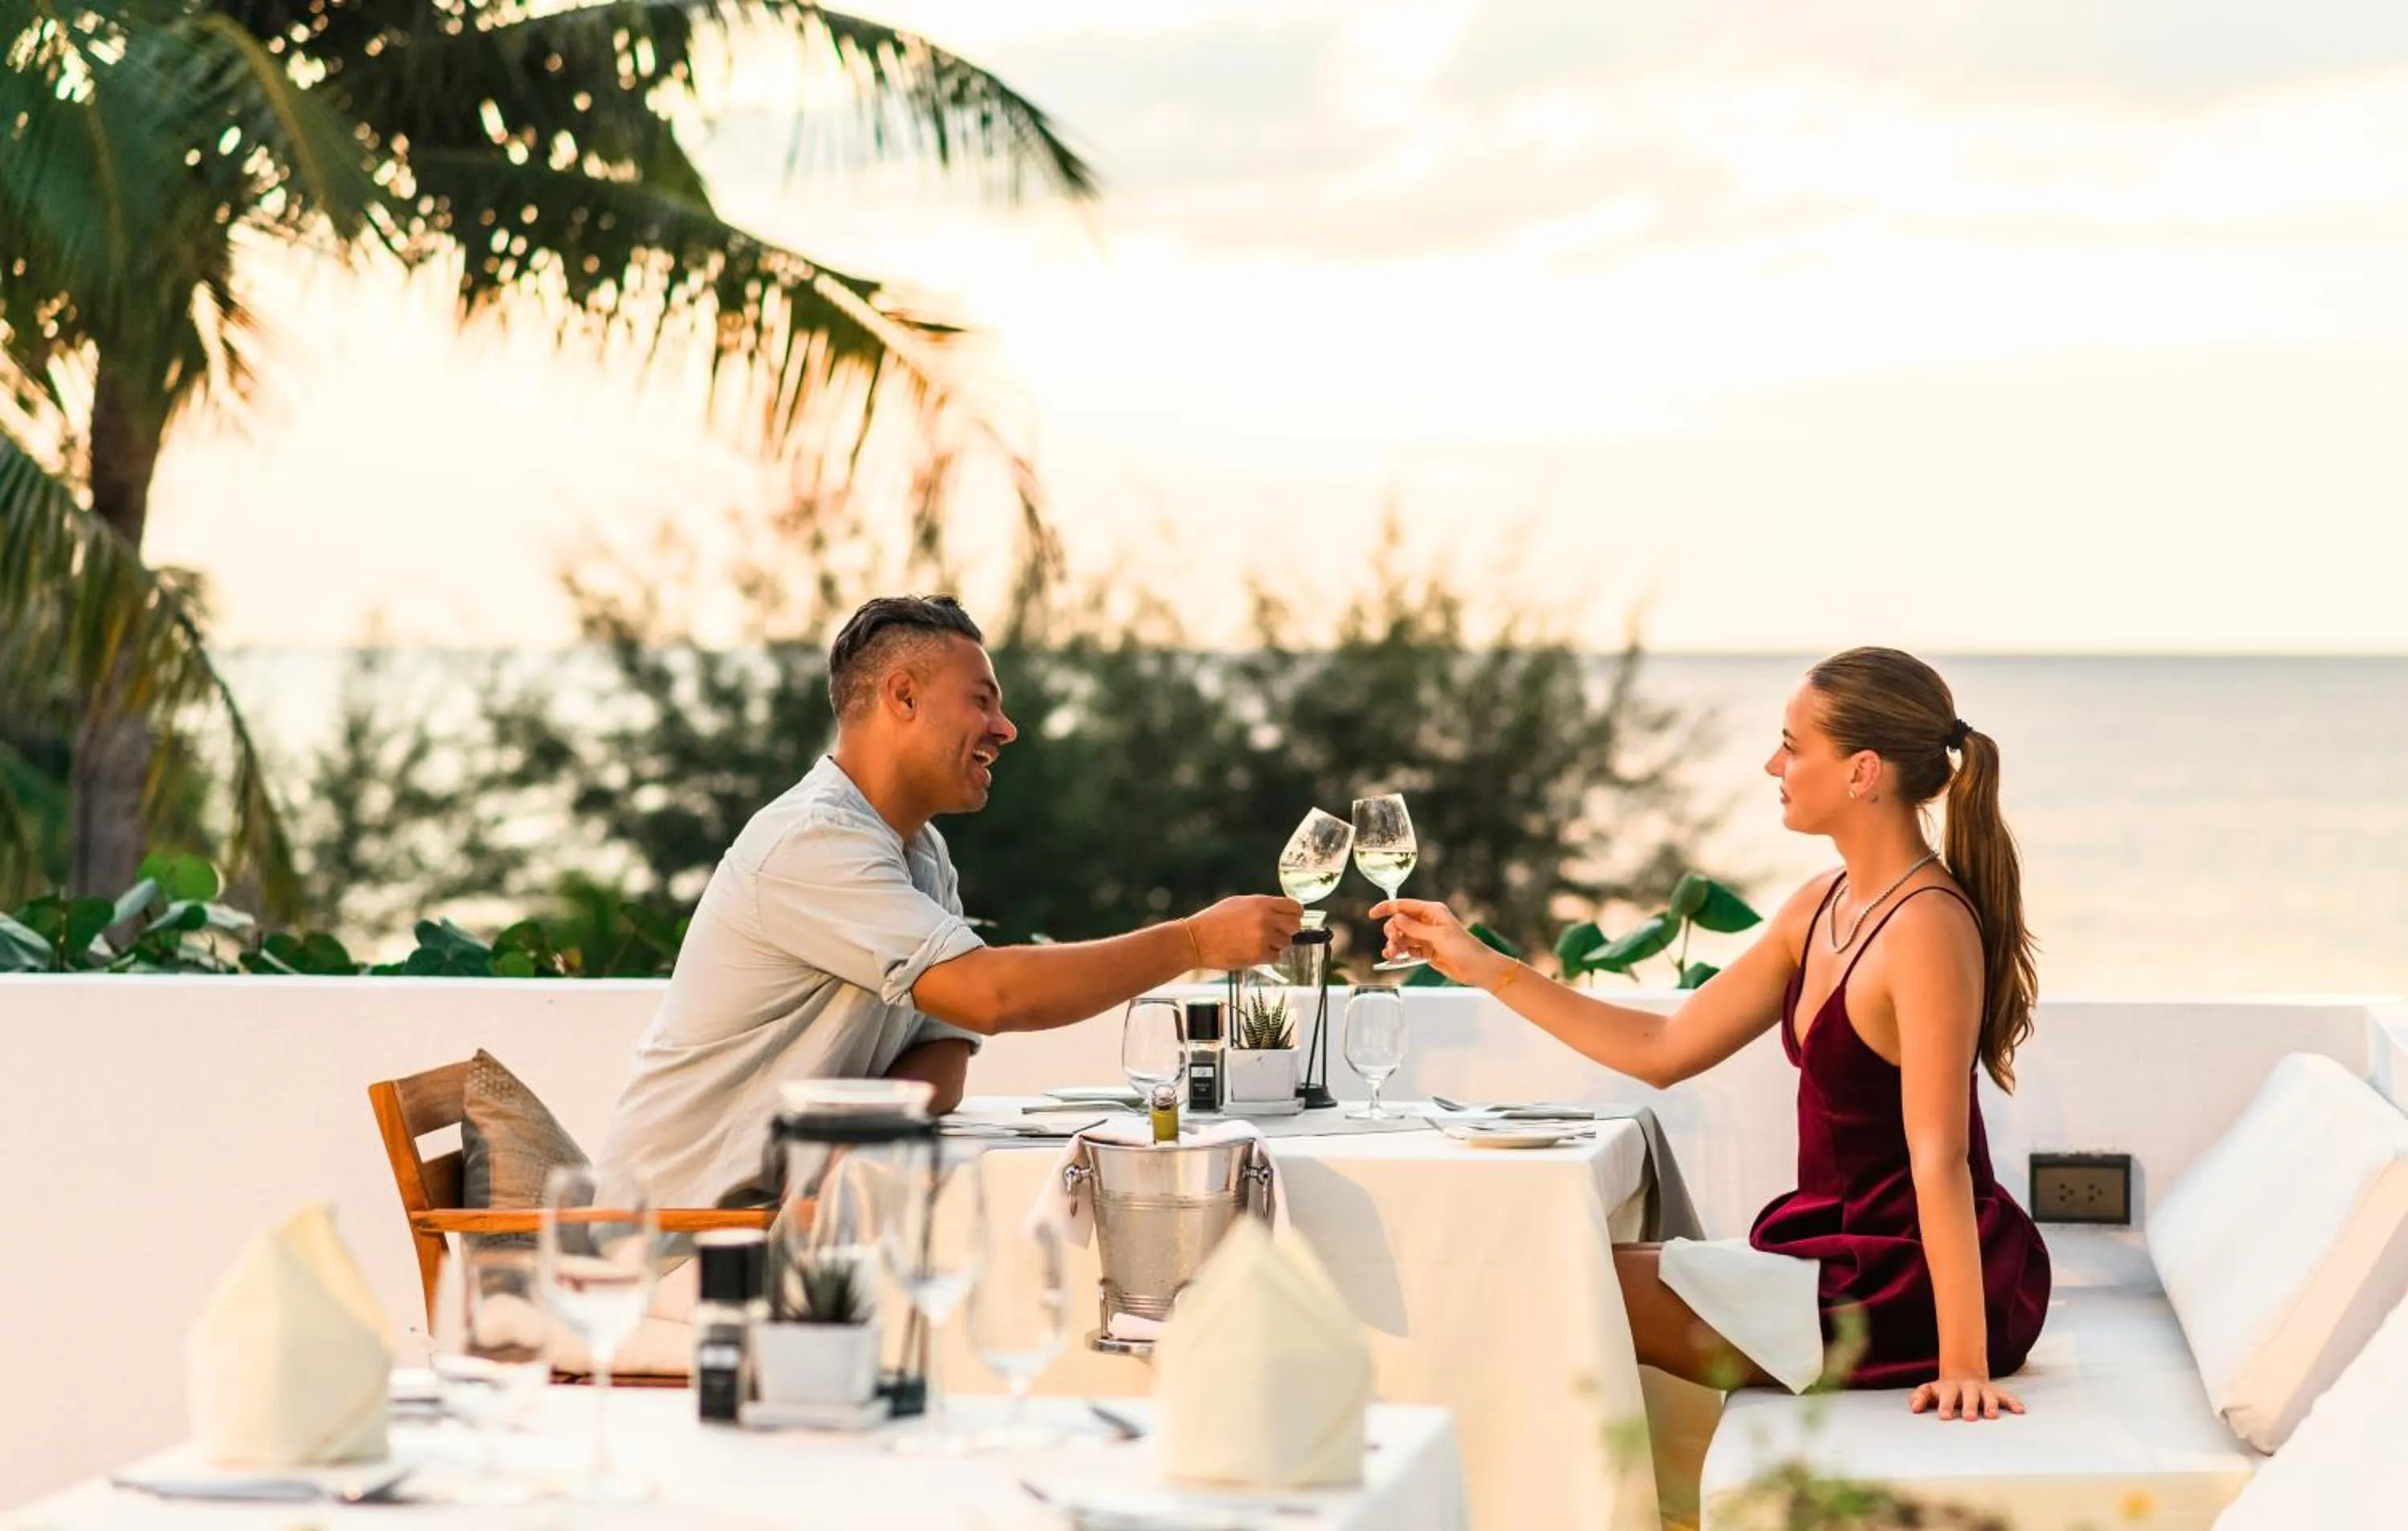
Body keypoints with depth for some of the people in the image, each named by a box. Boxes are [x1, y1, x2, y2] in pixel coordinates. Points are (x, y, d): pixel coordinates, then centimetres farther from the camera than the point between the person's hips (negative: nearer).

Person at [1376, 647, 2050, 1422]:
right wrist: (1484, 967, 12)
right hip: (1847, 1250, 9)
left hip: (1912, 1287, -9)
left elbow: (1941, 1159, -26)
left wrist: (1963, 1362, -28)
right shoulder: (1822, 907, 8)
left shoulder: (1927, 928, -20)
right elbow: (1663, 1050, 14)